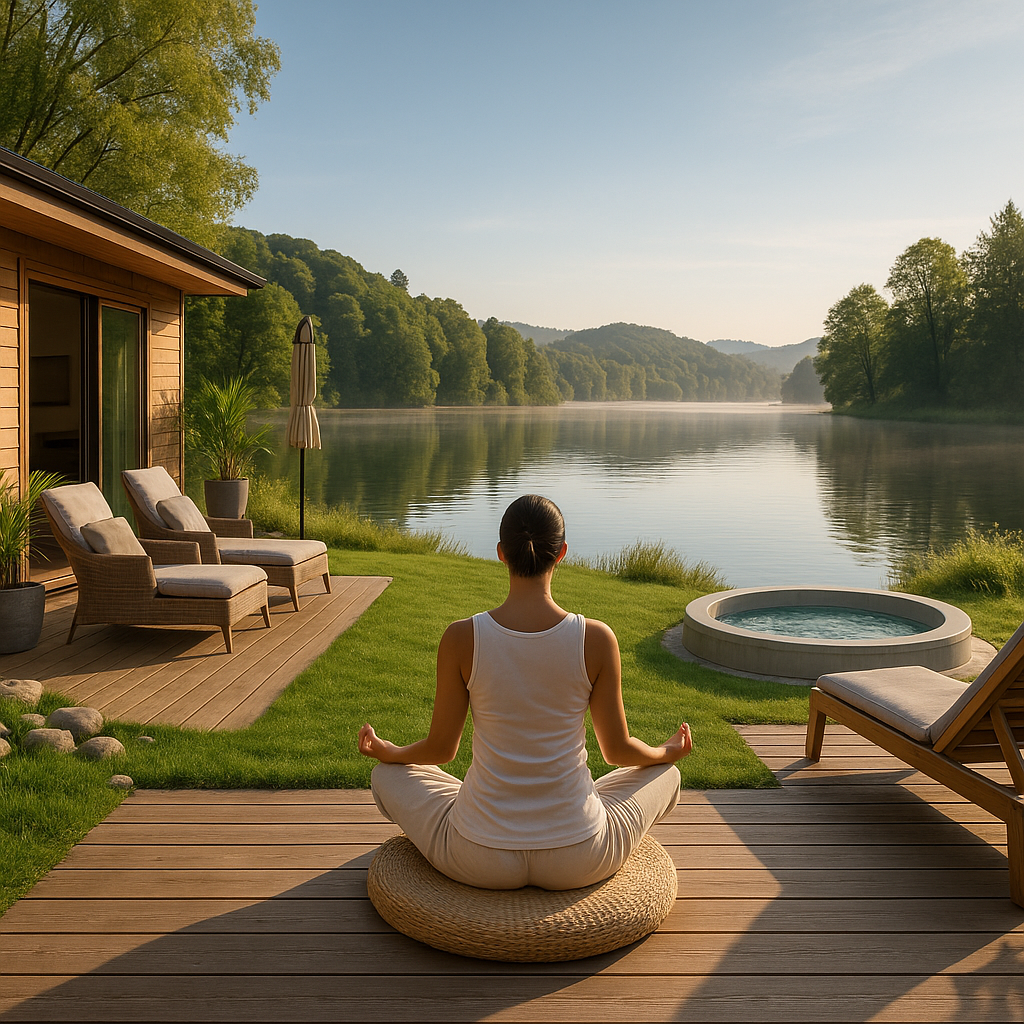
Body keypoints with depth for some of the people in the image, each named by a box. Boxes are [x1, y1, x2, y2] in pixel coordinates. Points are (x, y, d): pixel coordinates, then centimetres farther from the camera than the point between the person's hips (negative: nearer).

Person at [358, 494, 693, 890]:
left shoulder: (460, 638, -14)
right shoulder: (597, 639, -15)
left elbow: (440, 748, -2)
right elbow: (618, 749, -2)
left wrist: (386, 751, 21)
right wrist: (668, 752, 22)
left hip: (479, 859, 0)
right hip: (579, 862, 0)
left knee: (387, 776, 27)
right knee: (665, 774, 29)